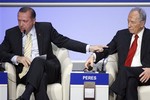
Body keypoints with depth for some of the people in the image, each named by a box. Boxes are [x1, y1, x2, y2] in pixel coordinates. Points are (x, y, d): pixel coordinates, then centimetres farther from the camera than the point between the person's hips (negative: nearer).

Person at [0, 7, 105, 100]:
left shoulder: (45, 28, 7)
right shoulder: (11, 33, 10)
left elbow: (64, 41, 6)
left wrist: (89, 48, -3)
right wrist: (17, 58, -13)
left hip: (49, 69, 0)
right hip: (25, 73, 0)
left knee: (38, 60, -34)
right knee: (41, 78, -35)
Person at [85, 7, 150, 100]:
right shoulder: (121, 34, 16)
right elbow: (108, 49, 13)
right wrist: (94, 56, -8)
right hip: (125, 74, 2)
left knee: (124, 70, -33)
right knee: (130, 82, -34)